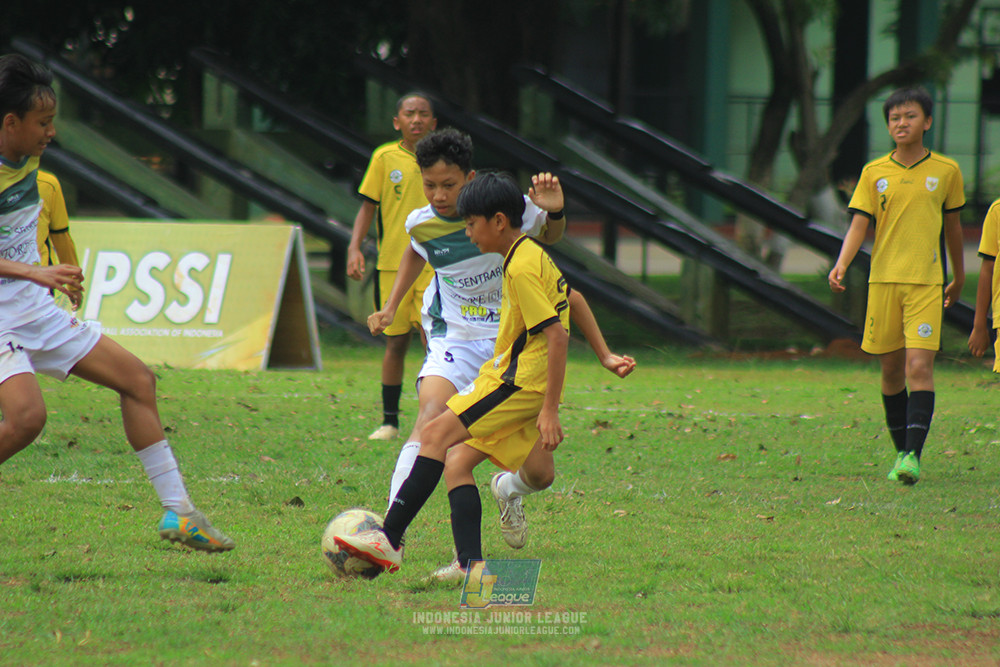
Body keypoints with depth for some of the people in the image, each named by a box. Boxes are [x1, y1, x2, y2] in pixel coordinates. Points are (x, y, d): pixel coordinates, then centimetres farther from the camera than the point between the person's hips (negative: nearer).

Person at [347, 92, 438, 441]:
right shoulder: (384, 157, 2)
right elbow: (368, 205, 4)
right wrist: (355, 248, -8)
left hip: (435, 264, 0)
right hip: (392, 262, 0)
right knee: (396, 342, 5)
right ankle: (390, 421, 15)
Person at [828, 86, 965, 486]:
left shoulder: (946, 171, 4)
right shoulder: (874, 173, 5)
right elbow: (859, 224, 0)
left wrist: (959, 276, 25)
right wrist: (841, 265, -17)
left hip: (927, 281, -2)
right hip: (883, 279, 2)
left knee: (919, 367, -14)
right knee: (891, 370, 7)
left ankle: (913, 454, -19)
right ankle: (901, 452, 18)